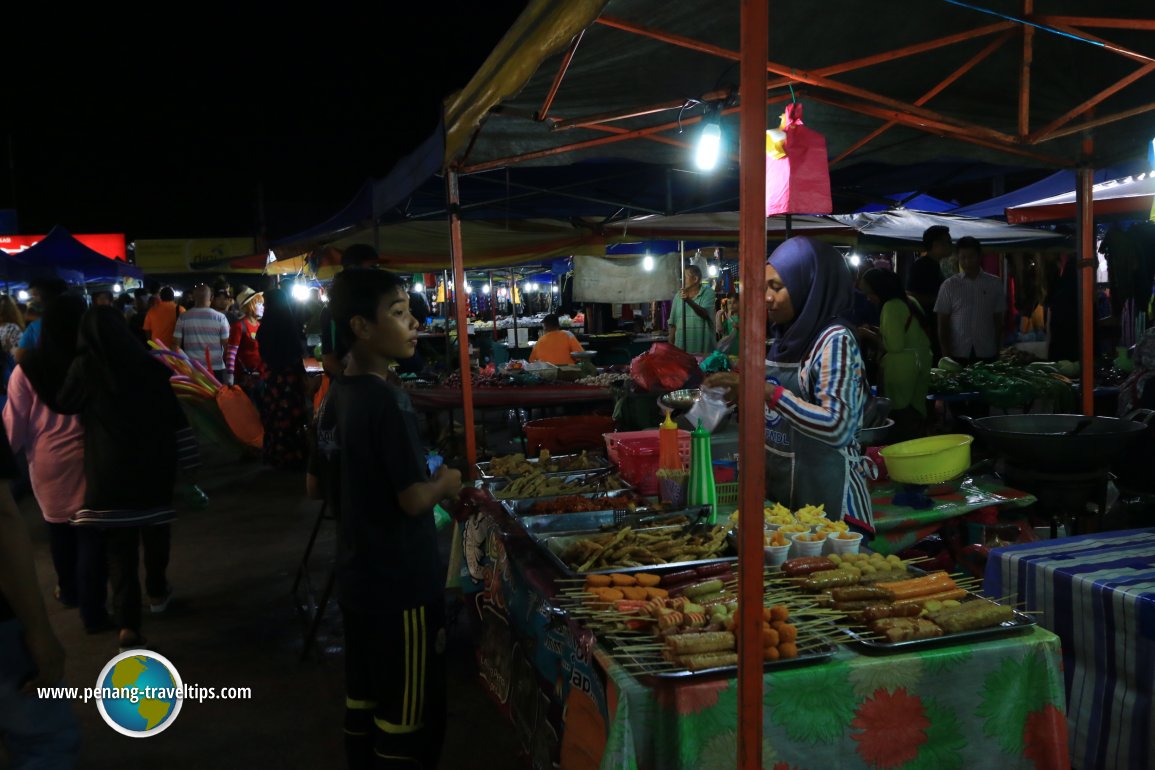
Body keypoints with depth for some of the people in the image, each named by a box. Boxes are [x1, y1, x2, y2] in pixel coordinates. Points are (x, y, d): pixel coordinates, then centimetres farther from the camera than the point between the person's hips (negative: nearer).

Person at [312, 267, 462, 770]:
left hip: (357, 578, 9)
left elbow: (319, 481, 14)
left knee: (362, 703, 21)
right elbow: (415, 500, -24)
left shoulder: (336, 396, 3)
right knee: (409, 723, 6)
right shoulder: (387, 400, -22)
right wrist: (446, 483, -5)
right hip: (403, 584, -9)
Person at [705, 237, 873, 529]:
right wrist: (742, 392, 0)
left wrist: (767, 390, -26)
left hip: (820, 491, -7)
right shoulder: (788, 337, 7)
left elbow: (837, 427, -25)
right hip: (779, 483, 7)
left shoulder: (835, 340, -15)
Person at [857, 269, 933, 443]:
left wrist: (869, 334, -7)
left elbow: (894, 345, -19)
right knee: (915, 413, 11)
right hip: (920, 362, 9)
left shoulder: (891, 306, -14)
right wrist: (880, 331, 15)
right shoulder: (909, 301, 13)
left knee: (900, 417, -3)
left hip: (902, 369, -9)